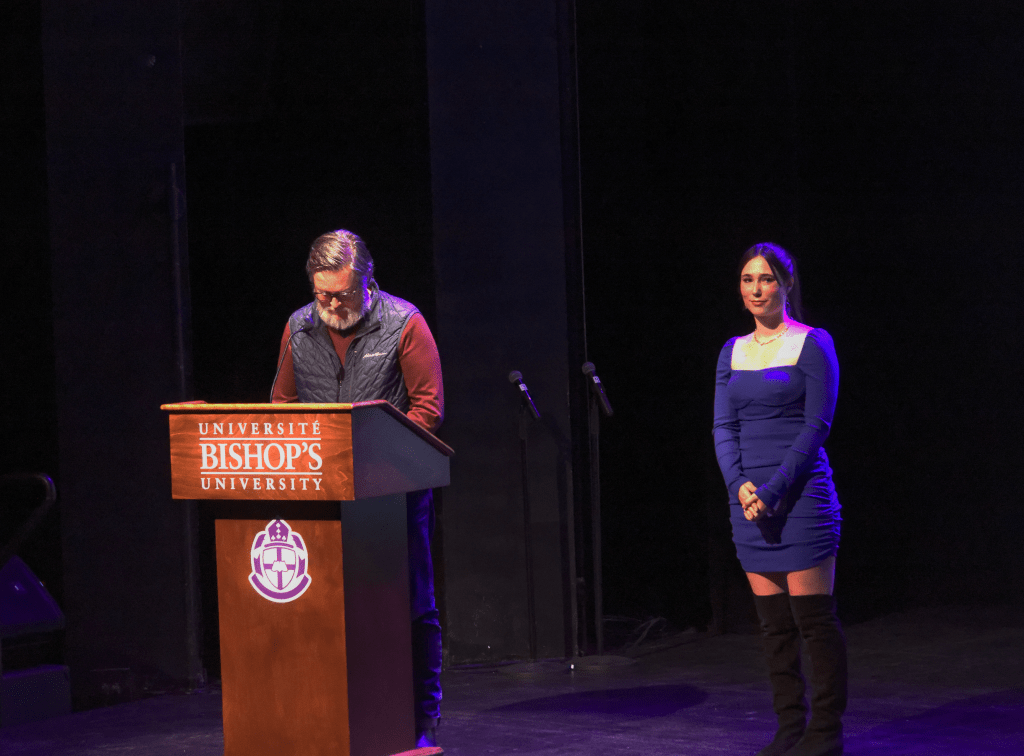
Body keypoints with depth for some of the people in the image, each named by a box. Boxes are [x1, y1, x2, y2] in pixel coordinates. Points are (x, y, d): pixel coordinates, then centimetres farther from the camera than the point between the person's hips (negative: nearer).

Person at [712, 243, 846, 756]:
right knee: (774, 623, 7)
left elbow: (816, 425, -9)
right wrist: (739, 485, -9)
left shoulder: (813, 344, -2)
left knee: (814, 618, -4)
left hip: (802, 496, -5)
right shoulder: (733, 351, 13)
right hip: (748, 500, 5)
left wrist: (773, 490, -15)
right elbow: (724, 426, 8)